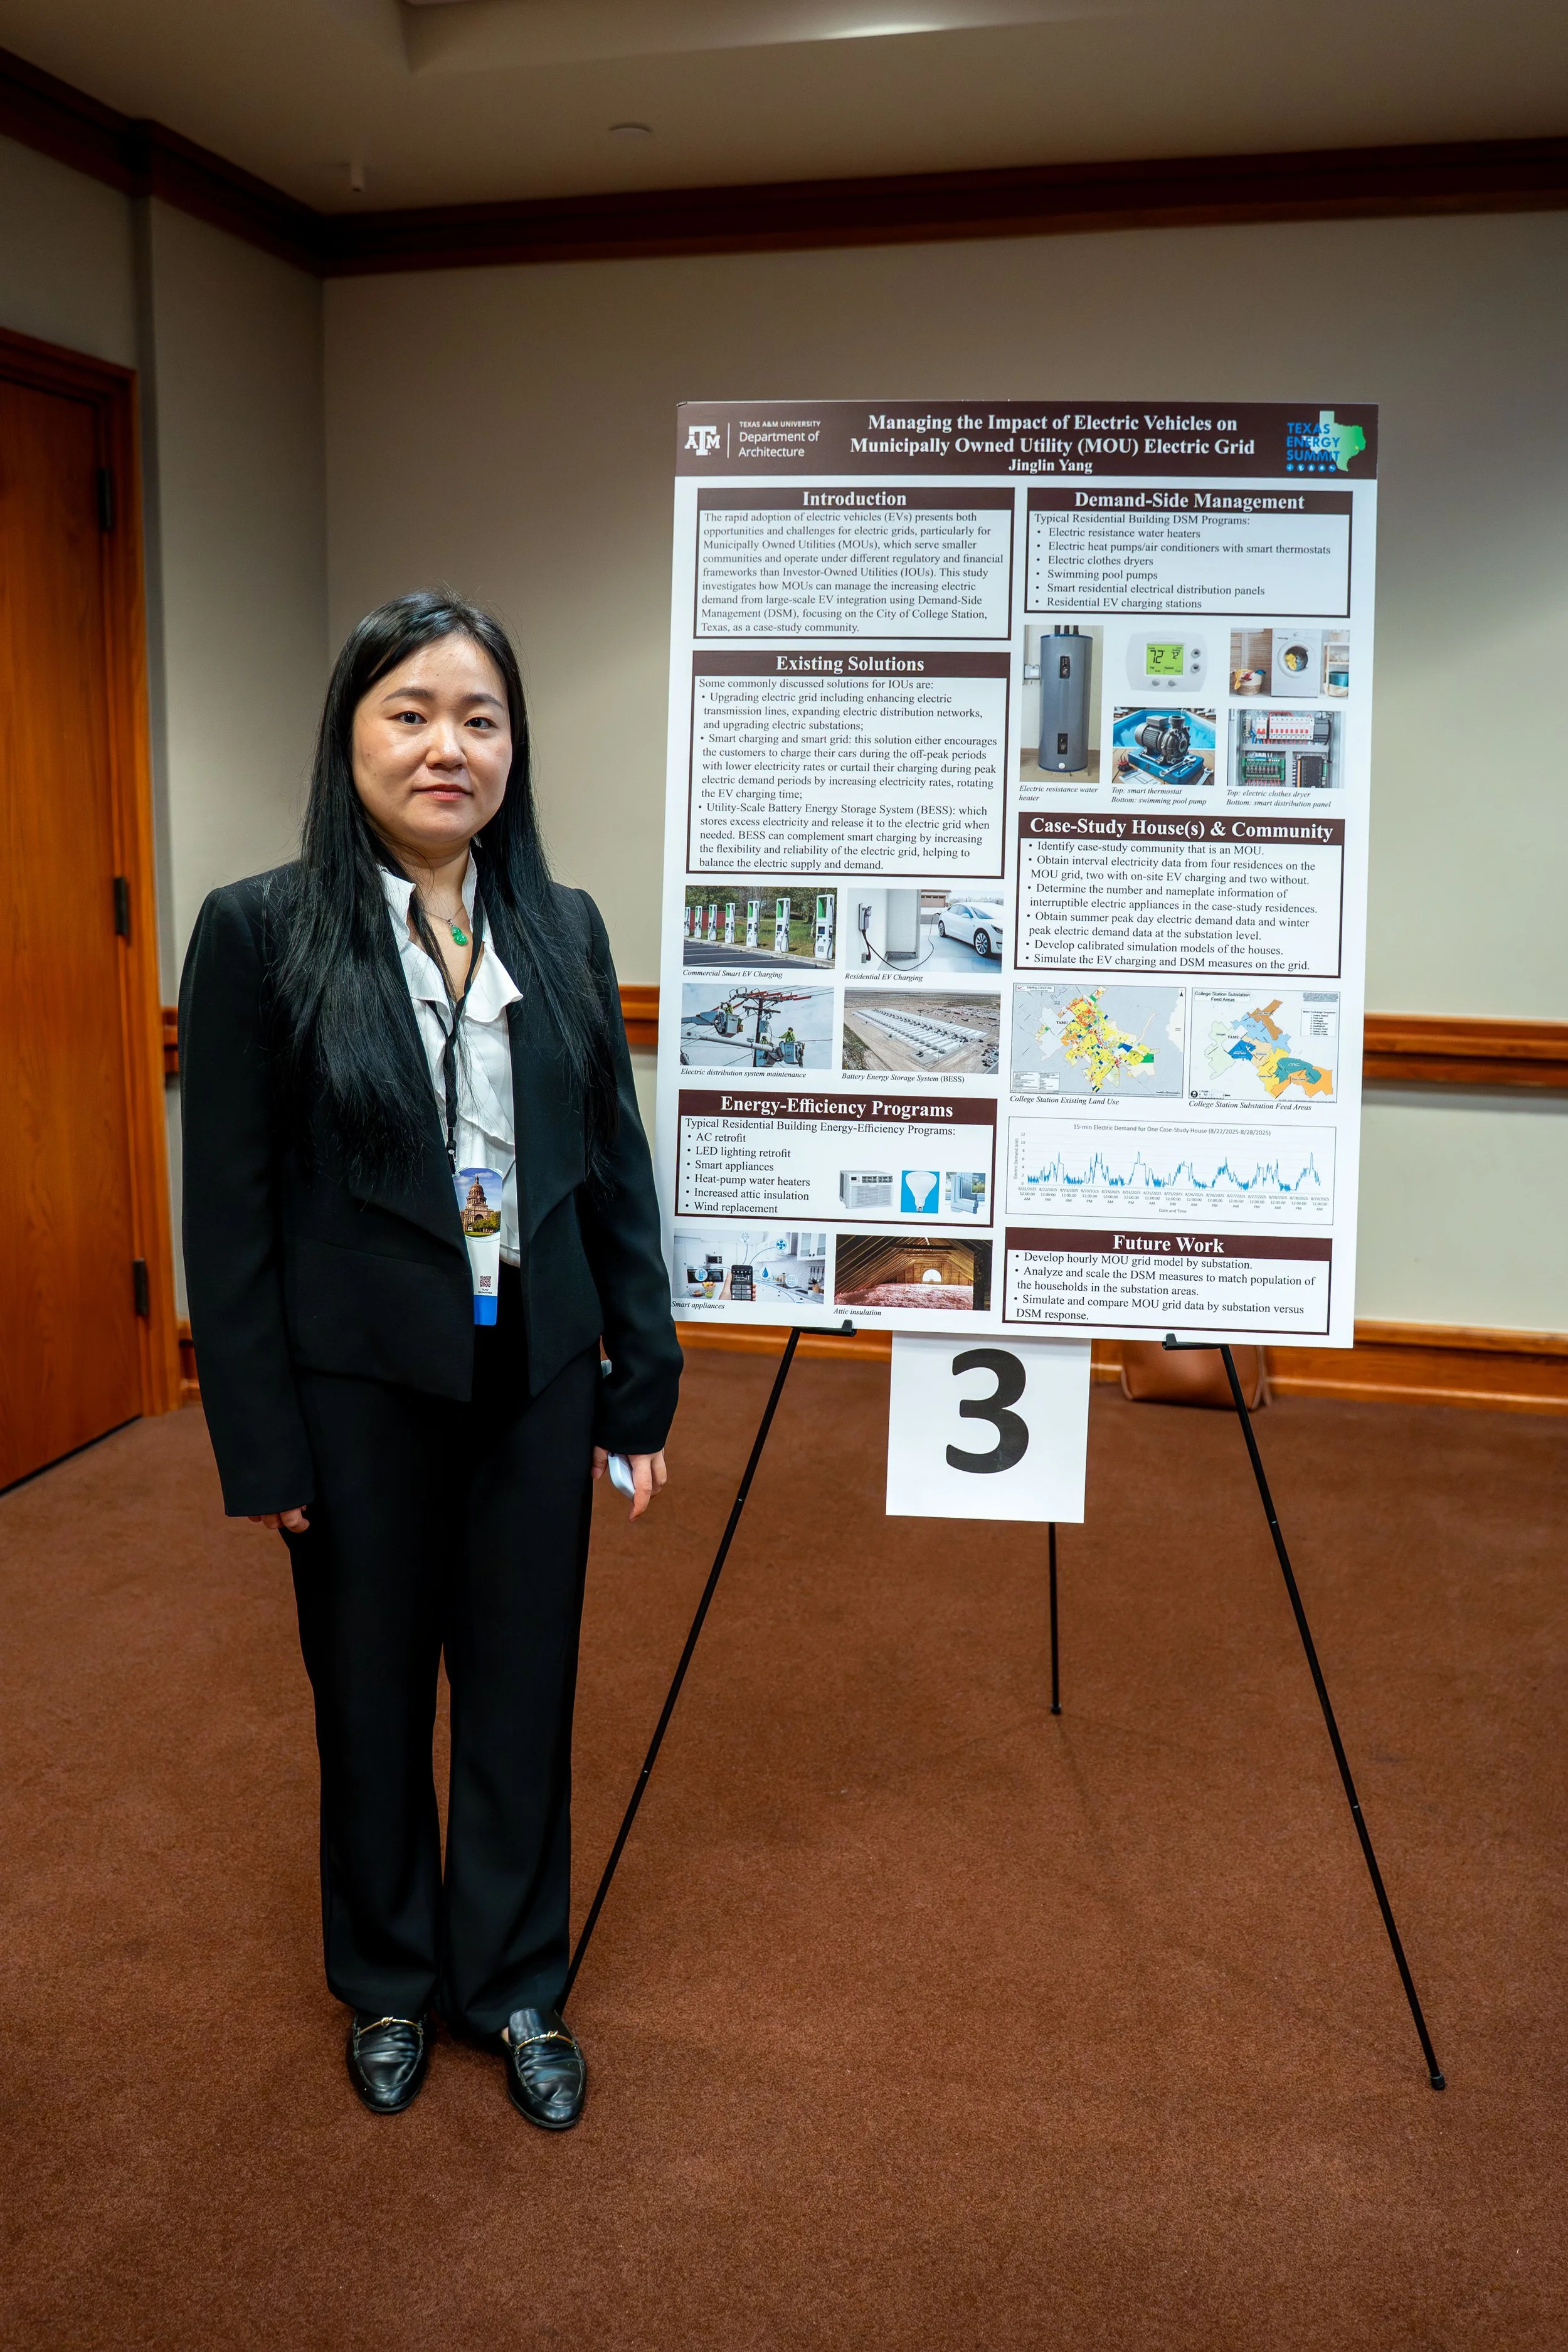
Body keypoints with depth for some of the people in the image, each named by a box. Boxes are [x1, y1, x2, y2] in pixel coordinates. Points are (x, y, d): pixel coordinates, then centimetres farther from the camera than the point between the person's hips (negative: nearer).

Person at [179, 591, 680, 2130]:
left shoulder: (564, 931, 2)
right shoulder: (261, 932, -9)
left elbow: (619, 1170, 5)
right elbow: (227, 1209, -8)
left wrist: (645, 1388, 4)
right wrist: (259, 1447, -9)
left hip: (536, 1377, 3)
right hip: (361, 1388, -2)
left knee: (524, 1687, 14)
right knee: (372, 1696, 15)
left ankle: (512, 1981, 37)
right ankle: (386, 1983, 40)